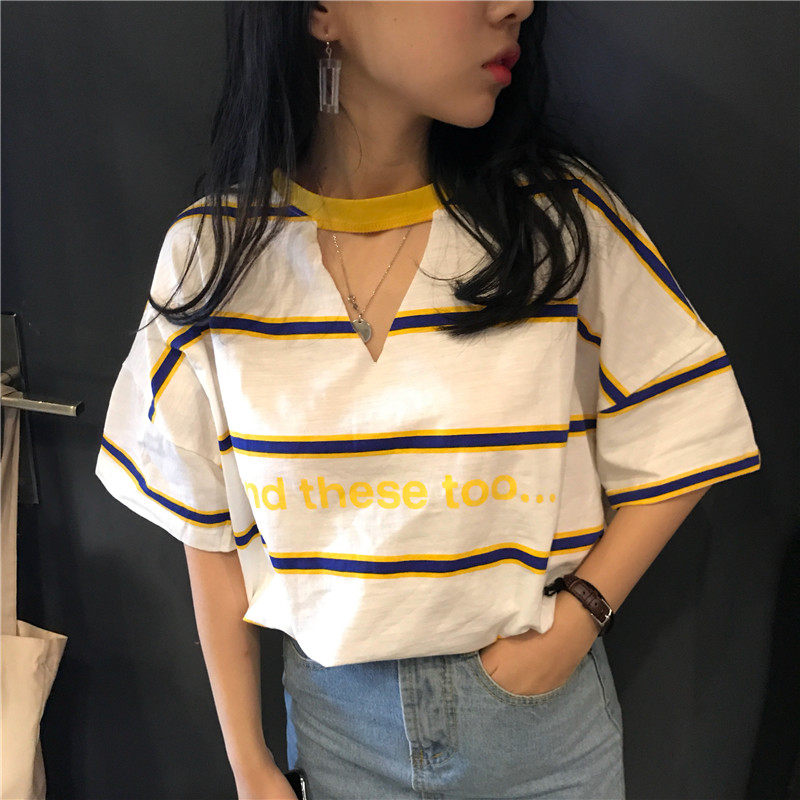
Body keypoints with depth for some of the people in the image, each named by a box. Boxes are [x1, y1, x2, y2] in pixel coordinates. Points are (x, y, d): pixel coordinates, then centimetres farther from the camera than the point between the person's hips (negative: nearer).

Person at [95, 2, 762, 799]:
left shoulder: (564, 216, -13)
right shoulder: (212, 251, -10)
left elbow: (678, 446, -3)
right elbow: (209, 528, -3)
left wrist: (579, 615, -15)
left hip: (539, 699, 0)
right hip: (334, 710, 1)